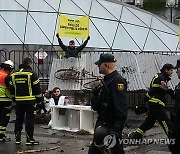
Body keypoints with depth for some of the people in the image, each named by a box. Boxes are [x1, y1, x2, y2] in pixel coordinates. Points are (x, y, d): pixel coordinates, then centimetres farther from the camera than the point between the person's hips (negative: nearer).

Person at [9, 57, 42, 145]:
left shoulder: (14, 75, 9)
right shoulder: (31, 74, -8)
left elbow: (11, 88, 15)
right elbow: (37, 88, -7)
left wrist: (14, 99, 23)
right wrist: (39, 99, 2)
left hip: (18, 101, 5)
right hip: (30, 101, -5)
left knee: (19, 119, 12)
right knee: (30, 120, 0)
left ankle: (18, 138, 15)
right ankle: (29, 139, 0)